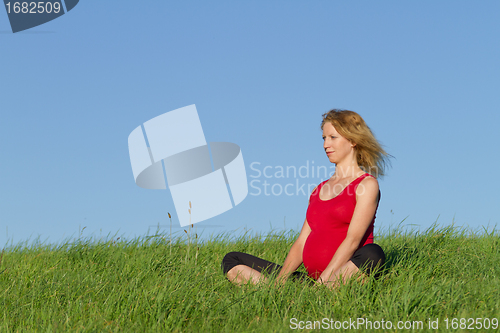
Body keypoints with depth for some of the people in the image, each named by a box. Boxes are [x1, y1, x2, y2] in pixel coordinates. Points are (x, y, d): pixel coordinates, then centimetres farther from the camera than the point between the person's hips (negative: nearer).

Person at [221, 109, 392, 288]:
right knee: (232, 260, 0)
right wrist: (280, 281, -1)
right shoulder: (319, 189, 22)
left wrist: (323, 282, -21)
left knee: (372, 254, -39)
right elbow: (301, 242, 15)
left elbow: (352, 240, -12)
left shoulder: (366, 184, 1)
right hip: (311, 279, 7)